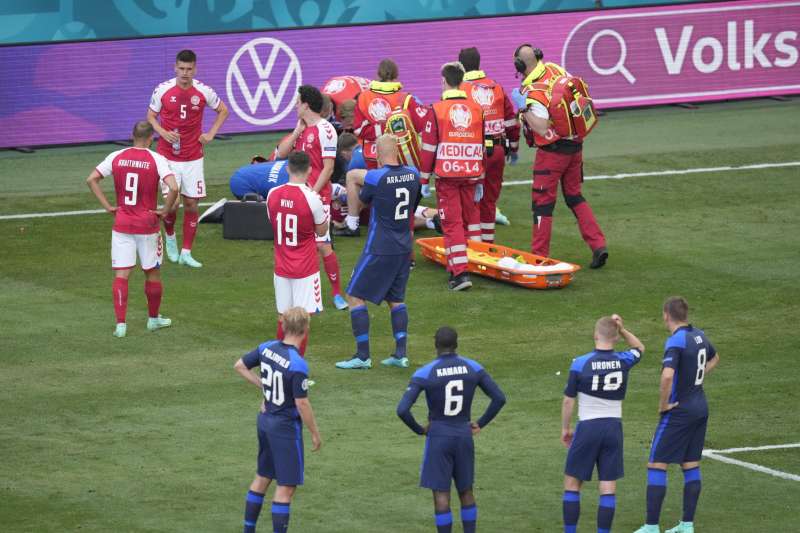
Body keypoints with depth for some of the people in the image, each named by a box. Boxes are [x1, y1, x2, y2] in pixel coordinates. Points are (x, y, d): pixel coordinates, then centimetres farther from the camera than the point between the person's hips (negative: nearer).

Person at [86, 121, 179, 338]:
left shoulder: (116, 157, -1)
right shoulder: (157, 160, -10)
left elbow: (91, 179, -1)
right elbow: (173, 188, -23)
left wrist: (107, 206, 2)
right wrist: (165, 211, -7)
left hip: (121, 225, 2)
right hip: (148, 226, -2)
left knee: (121, 274, 1)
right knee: (152, 273, 16)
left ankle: (120, 323, -9)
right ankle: (153, 318, 29)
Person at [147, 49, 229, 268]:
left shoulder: (203, 92, -4)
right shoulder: (163, 90, -6)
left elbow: (223, 111, 13)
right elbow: (151, 117, 6)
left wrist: (211, 134, 2)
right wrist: (163, 133, -12)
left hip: (193, 157, 1)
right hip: (167, 157, -1)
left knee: (191, 204, 0)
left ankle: (186, 253, 8)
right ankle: (170, 237, 26)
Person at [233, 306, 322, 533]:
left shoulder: (267, 348, -3)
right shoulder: (298, 365, -24)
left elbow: (239, 366, 10)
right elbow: (302, 404, -20)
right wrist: (315, 434, -8)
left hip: (265, 421, 8)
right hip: (286, 427, -8)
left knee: (262, 478, 21)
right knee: (286, 487, 1)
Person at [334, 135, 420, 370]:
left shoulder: (375, 177, -18)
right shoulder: (412, 175, -1)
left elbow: (361, 200, 3)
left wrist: (353, 186, 24)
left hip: (379, 250, -6)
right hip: (404, 248, 6)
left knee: (356, 297, 3)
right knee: (396, 299, 18)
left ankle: (362, 355, -2)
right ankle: (400, 353, 11)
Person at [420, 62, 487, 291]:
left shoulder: (437, 110, -7)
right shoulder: (476, 109, 6)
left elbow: (428, 147, -6)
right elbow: (481, 147, 12)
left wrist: (424, 179, 2)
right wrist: (480, 181, 19)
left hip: (446, 174, -4)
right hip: (471, 174, 4)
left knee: (452, 223, -1)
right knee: (471, 218, 21)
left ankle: (459, 272, -10)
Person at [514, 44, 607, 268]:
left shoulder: (532, 93, -22)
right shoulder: (556, 70, -1)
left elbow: (542, 128, -30)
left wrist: (524, 109, -23)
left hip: (552, 151, -7)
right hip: (575, 145, 7)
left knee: (543, 202, 3)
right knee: (574, 196, 17)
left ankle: (539, 255, 8)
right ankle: (599, 245, 7)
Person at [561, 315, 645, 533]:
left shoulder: (580, 363, -9)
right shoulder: (623, 361, -2)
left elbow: (568, 400, -3)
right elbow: (639, 348, 23)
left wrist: (565, 429, 10)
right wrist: (622, 329, 6)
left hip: (588, 427, -2)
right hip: (614, 428, 2)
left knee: (572, 484, 9)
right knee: (608, 489, 4)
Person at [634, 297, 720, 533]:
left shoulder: (676, 341, -19)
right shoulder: (698, 335, 6)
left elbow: (667, 375, -35)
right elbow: (714, 359, 29)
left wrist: (663, 404, -20)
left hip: (679, 411, -8)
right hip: (700, 409, 8)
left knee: (656, 465, -1)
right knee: (691, 465, 12)